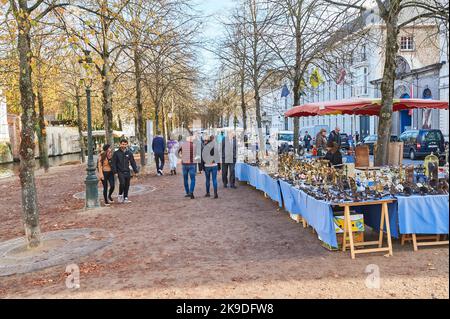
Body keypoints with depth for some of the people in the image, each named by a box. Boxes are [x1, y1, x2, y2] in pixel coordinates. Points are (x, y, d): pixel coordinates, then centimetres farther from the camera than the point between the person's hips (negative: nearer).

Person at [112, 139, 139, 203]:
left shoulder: (129, 153, 5)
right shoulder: (116, 153, -1)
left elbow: (133, 162, 9)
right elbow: (114, 163, 0)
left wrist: (136, 171, 4)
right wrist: (115, 171, -9)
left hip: (127, 172, 3)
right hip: (120, 172, -3)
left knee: (127, 185, 6)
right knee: (122, 183, -18)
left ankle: (125, 198, 18)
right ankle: (120, 195, 4)